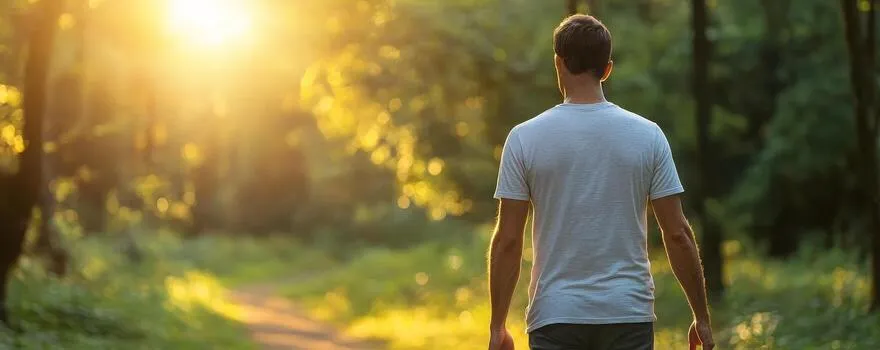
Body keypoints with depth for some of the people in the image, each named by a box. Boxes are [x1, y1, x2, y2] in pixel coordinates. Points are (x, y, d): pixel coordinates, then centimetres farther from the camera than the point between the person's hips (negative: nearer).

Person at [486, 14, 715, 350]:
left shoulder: (525, 138, -4)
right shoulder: (648, 136, 0)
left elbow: (507, 241, -4)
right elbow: (678, 233, -1)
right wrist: (701, 316, 7)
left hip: (555, 320, -1)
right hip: (629, 316, 1)